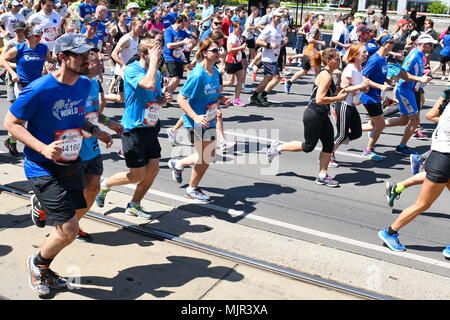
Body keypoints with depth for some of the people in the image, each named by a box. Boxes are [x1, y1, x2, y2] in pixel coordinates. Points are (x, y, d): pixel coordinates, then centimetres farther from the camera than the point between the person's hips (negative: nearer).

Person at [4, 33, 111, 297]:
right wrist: (43, 148, -25)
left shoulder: (85, 84, 0)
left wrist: (94, 130, -1)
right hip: (43, 167, -7)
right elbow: (11, 123, -13)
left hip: (71, 163, 7)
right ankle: (38, 264, 21)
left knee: (66, 227, 16)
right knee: (69, 230, -8)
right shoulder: (40, 89, -21)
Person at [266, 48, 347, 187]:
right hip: (313, 116, -10)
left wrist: (338, 95, 9)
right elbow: (319, 99, -27)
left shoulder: (326, 74, 10)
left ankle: (322, 176, 16)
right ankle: (278, 148, 19)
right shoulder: (326, 75, -19)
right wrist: (338, 98, -19)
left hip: (322, 116, 10)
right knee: (308, 146, 3)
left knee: (329, 145, 8)